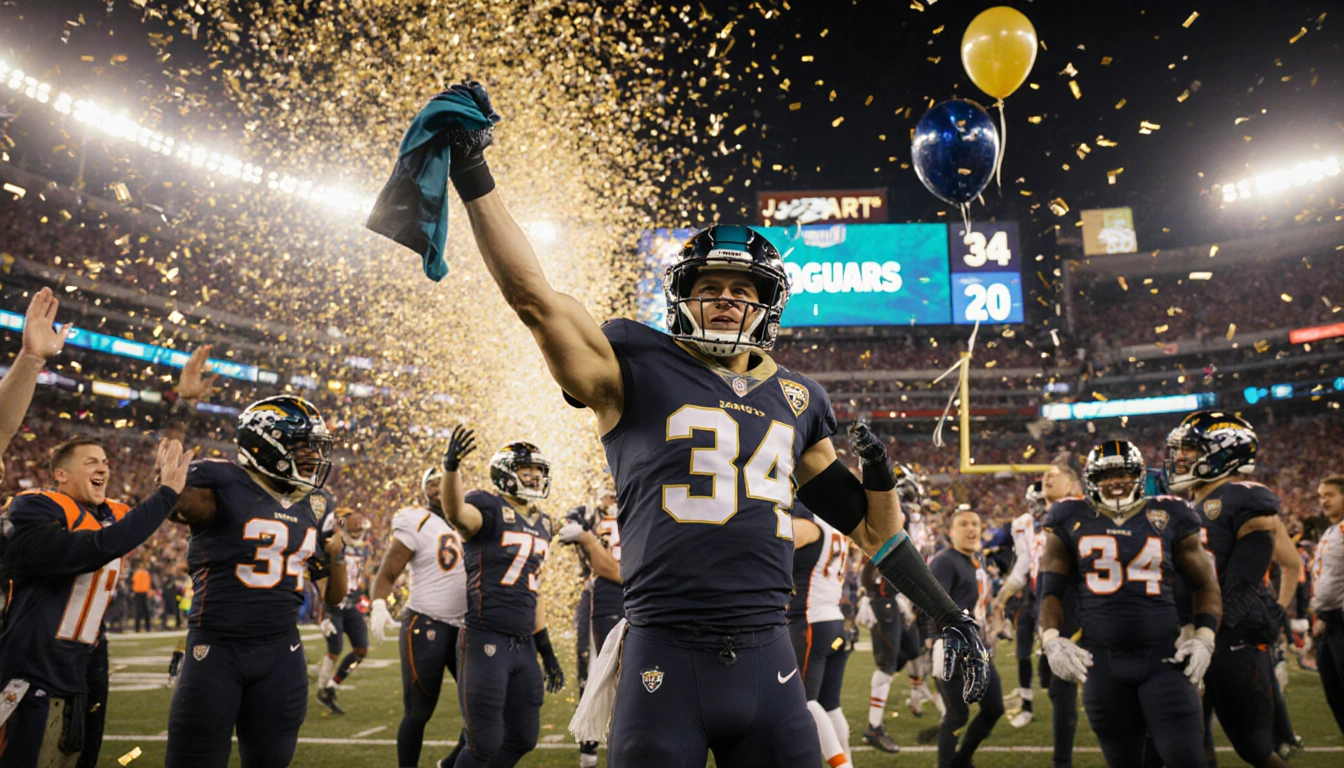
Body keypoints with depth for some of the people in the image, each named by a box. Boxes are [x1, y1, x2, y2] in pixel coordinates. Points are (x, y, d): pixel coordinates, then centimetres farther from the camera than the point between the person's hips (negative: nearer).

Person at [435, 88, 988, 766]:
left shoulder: (797, 401, 13)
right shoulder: (639, 370, 1)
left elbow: (869, 530, 21)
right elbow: (534, 297, -9)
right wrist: (472, 174, -8)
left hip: (767, 660, 4)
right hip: (666, 659, -3)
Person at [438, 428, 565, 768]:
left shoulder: (542, 523, 14)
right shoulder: (489, 508, -8)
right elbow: (456, 512, -34)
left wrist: (547, 651, 20)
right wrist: (451, 466, -54)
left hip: (524, 644, 8)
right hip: (486, 640, -7)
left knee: (523, 738, 15)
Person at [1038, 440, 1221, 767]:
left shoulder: (1168, 518, 4)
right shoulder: (1072, 521, 2)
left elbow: (1204, 584, 11)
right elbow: (1050, 588, 5)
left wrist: (1204, 637, -3)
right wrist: (1051, 639, -9)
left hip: (1164, 656, 0)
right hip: (1103, 661, 0)